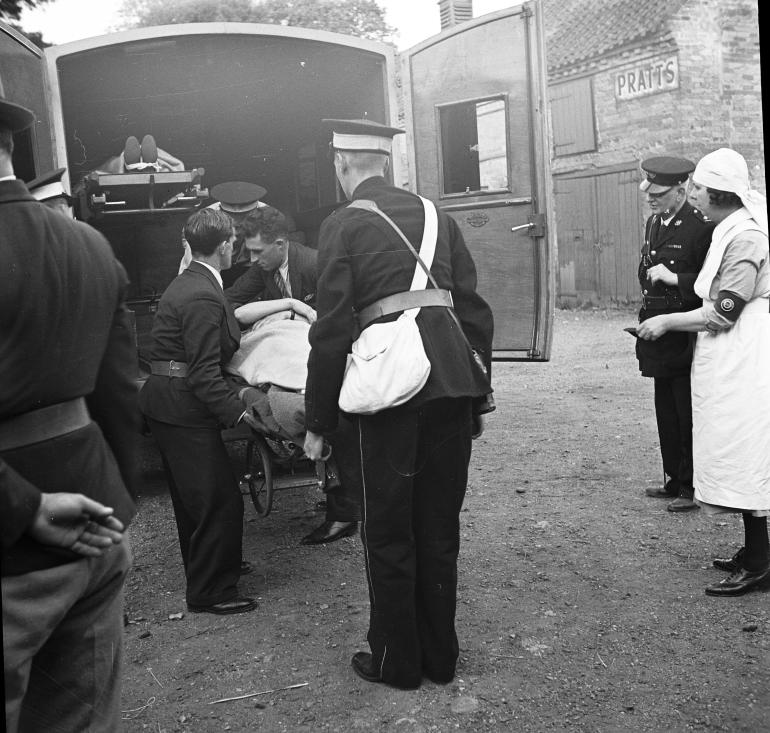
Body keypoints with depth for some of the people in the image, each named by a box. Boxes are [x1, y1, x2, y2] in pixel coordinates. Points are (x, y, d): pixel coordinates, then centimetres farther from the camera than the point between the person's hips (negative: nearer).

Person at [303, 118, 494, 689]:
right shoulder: (434, 214, 12)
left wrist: (319, 422, 1)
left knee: (389, 533, 9)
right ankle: (440, 656, 29)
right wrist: (478, 395, 18)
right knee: (440, 526, 15)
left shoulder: (342, 226, -2)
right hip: (453, 383, 5)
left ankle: (397, 661, 23)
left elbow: (332, 330, -6)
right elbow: (475, 310, 11)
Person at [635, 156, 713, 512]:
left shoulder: (701, 227, -14)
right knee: (666, 412, 15)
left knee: (689, 416, 1)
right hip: (660, 335, 8)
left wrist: (675, 278, -23)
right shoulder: (653, 222, 12)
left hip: (686, 338, -8)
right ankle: (675, 481, 27)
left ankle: (694, 489, 13)